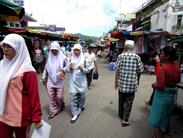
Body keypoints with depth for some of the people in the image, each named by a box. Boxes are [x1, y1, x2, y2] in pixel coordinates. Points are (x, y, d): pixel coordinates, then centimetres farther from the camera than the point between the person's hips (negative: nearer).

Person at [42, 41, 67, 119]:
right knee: (51, 96, 5)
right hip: (50, 80, 3)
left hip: (59, 80, -2)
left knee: (59, 96, 4)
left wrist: (63, 70, -17)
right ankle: (54, 110, 23)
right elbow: (46, 68, 9)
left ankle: (61, 105, 37)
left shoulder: (63, 57, -9)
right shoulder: (49, 57, 0)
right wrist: (43, 77, 9)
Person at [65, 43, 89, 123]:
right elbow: (67, 70, 2)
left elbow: (87, 70, -4)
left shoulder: (84, 59, -5)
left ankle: (81, 106, 44)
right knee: (73, 96, -3)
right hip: (73, 81, 1)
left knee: (81, 95, 12)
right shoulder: (71, 59, 0)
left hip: (81, 81, 0)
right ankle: (75, 113, 7)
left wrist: (82, 69, -23)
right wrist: (70, 67, -19)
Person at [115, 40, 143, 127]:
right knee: (128, 102, 8)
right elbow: (139, 71, -1)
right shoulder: (137, 57, -4)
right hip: (132, 84, -1)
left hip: (122, 83, 1)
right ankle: (125, 120, 11)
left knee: (121, 101, 19)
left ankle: (121, 116, 37)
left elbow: (117, 70, -6)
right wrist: (137, 81, 16)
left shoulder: (121, 56, -5)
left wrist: (116, 81, 5)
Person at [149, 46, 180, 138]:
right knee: (166, 115, 23)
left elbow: (160, 86, -28)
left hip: (162, 95, -8)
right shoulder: (177, 67, -1)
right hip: (172, 94, 8)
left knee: (158, 116, 10)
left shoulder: (163, 68, -26)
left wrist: (153, 85, -9)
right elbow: (178, 80, 14)